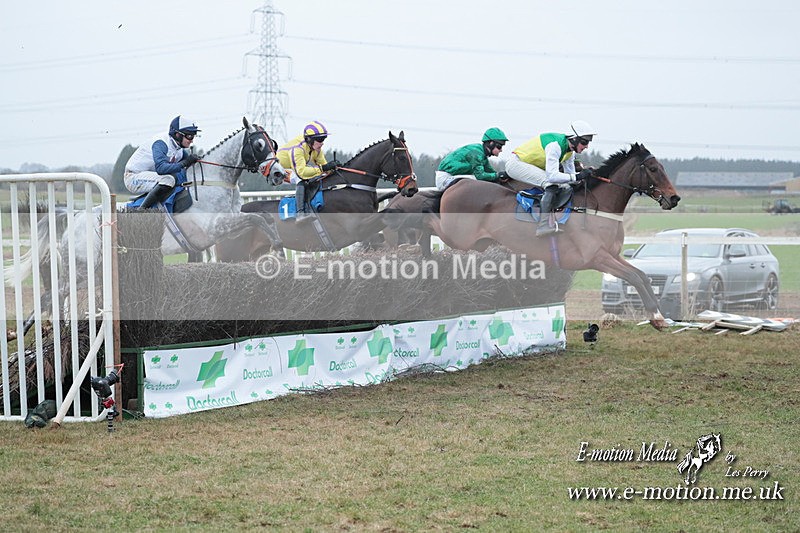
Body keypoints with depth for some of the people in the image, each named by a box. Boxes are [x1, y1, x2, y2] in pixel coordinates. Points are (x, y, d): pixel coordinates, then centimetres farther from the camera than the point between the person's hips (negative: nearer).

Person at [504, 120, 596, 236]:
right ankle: (543, 226, -30)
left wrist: (583, 174, -11)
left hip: (533, 167, 10)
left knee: (565, 187, 5)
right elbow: (552, 176, -36)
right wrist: (577, 176, -37)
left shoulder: (570, 151, 0)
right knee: (552, 183, -28)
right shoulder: (555, 145, -29)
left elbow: (569, 174, 9)